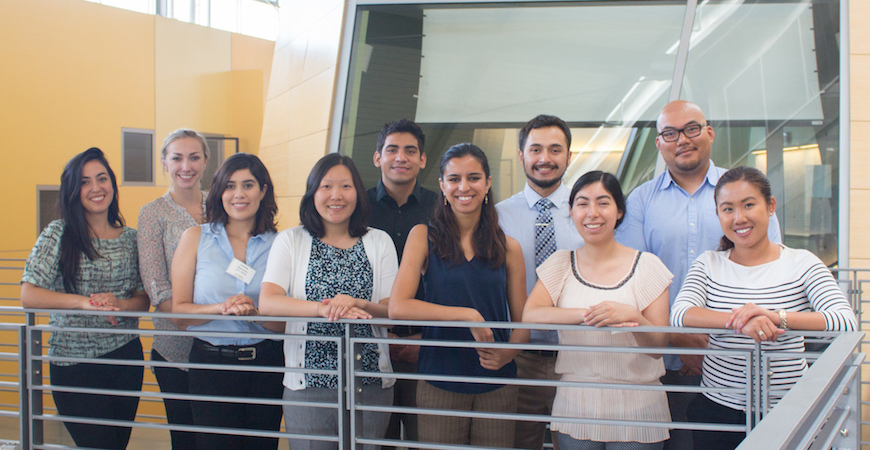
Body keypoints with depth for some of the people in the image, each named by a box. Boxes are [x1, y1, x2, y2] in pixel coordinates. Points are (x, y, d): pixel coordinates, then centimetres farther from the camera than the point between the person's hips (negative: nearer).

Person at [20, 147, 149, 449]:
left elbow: (143, 300, 5)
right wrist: (86, 302, -21)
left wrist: (119, 304, -17)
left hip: (126, 357, 4)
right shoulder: (59, 234, -5)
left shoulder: (130, 238, 6)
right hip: (73, 362, -3)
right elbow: (28, 295, -12)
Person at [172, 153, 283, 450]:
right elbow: (178, 309, -1)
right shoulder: (195, 238, 4)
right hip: (211, 363, -1)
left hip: (265, 366, 1)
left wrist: (255, 312, -19)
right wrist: (222, 308, -18)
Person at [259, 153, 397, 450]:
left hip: (370, 384, 1)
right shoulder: (291, 241, 6)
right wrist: (324, 308, -24)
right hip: (307, 383, -1)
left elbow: (393, 309, 1)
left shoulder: (379, 242, 8)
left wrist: (358, 304, -21)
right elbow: (267, 303, -9)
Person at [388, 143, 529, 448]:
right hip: (439, 384, -2)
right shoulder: (424, 237, 0)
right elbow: (397, 307, -13)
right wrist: (468, 315, -18)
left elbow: (521, 322, 10)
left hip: (497, 384, 2)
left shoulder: (508, 248, 6)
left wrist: (508, 352, -12)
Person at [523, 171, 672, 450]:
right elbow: (529, 316, -12)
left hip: (635, 409, -1)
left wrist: (632, 316, -25)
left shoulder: (646, 265, -1)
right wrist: (590, 314, -23)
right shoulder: (560, 264, 5)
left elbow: (659, 346, -5)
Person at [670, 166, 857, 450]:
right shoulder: (708, 265, 4)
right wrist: (739, 320, -32)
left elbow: (847, 322, -16)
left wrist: (776, 316, -32)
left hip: (786, 412, -1)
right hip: (717, 409, 2)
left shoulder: (802, 264, -2)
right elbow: (679, 315, -14)